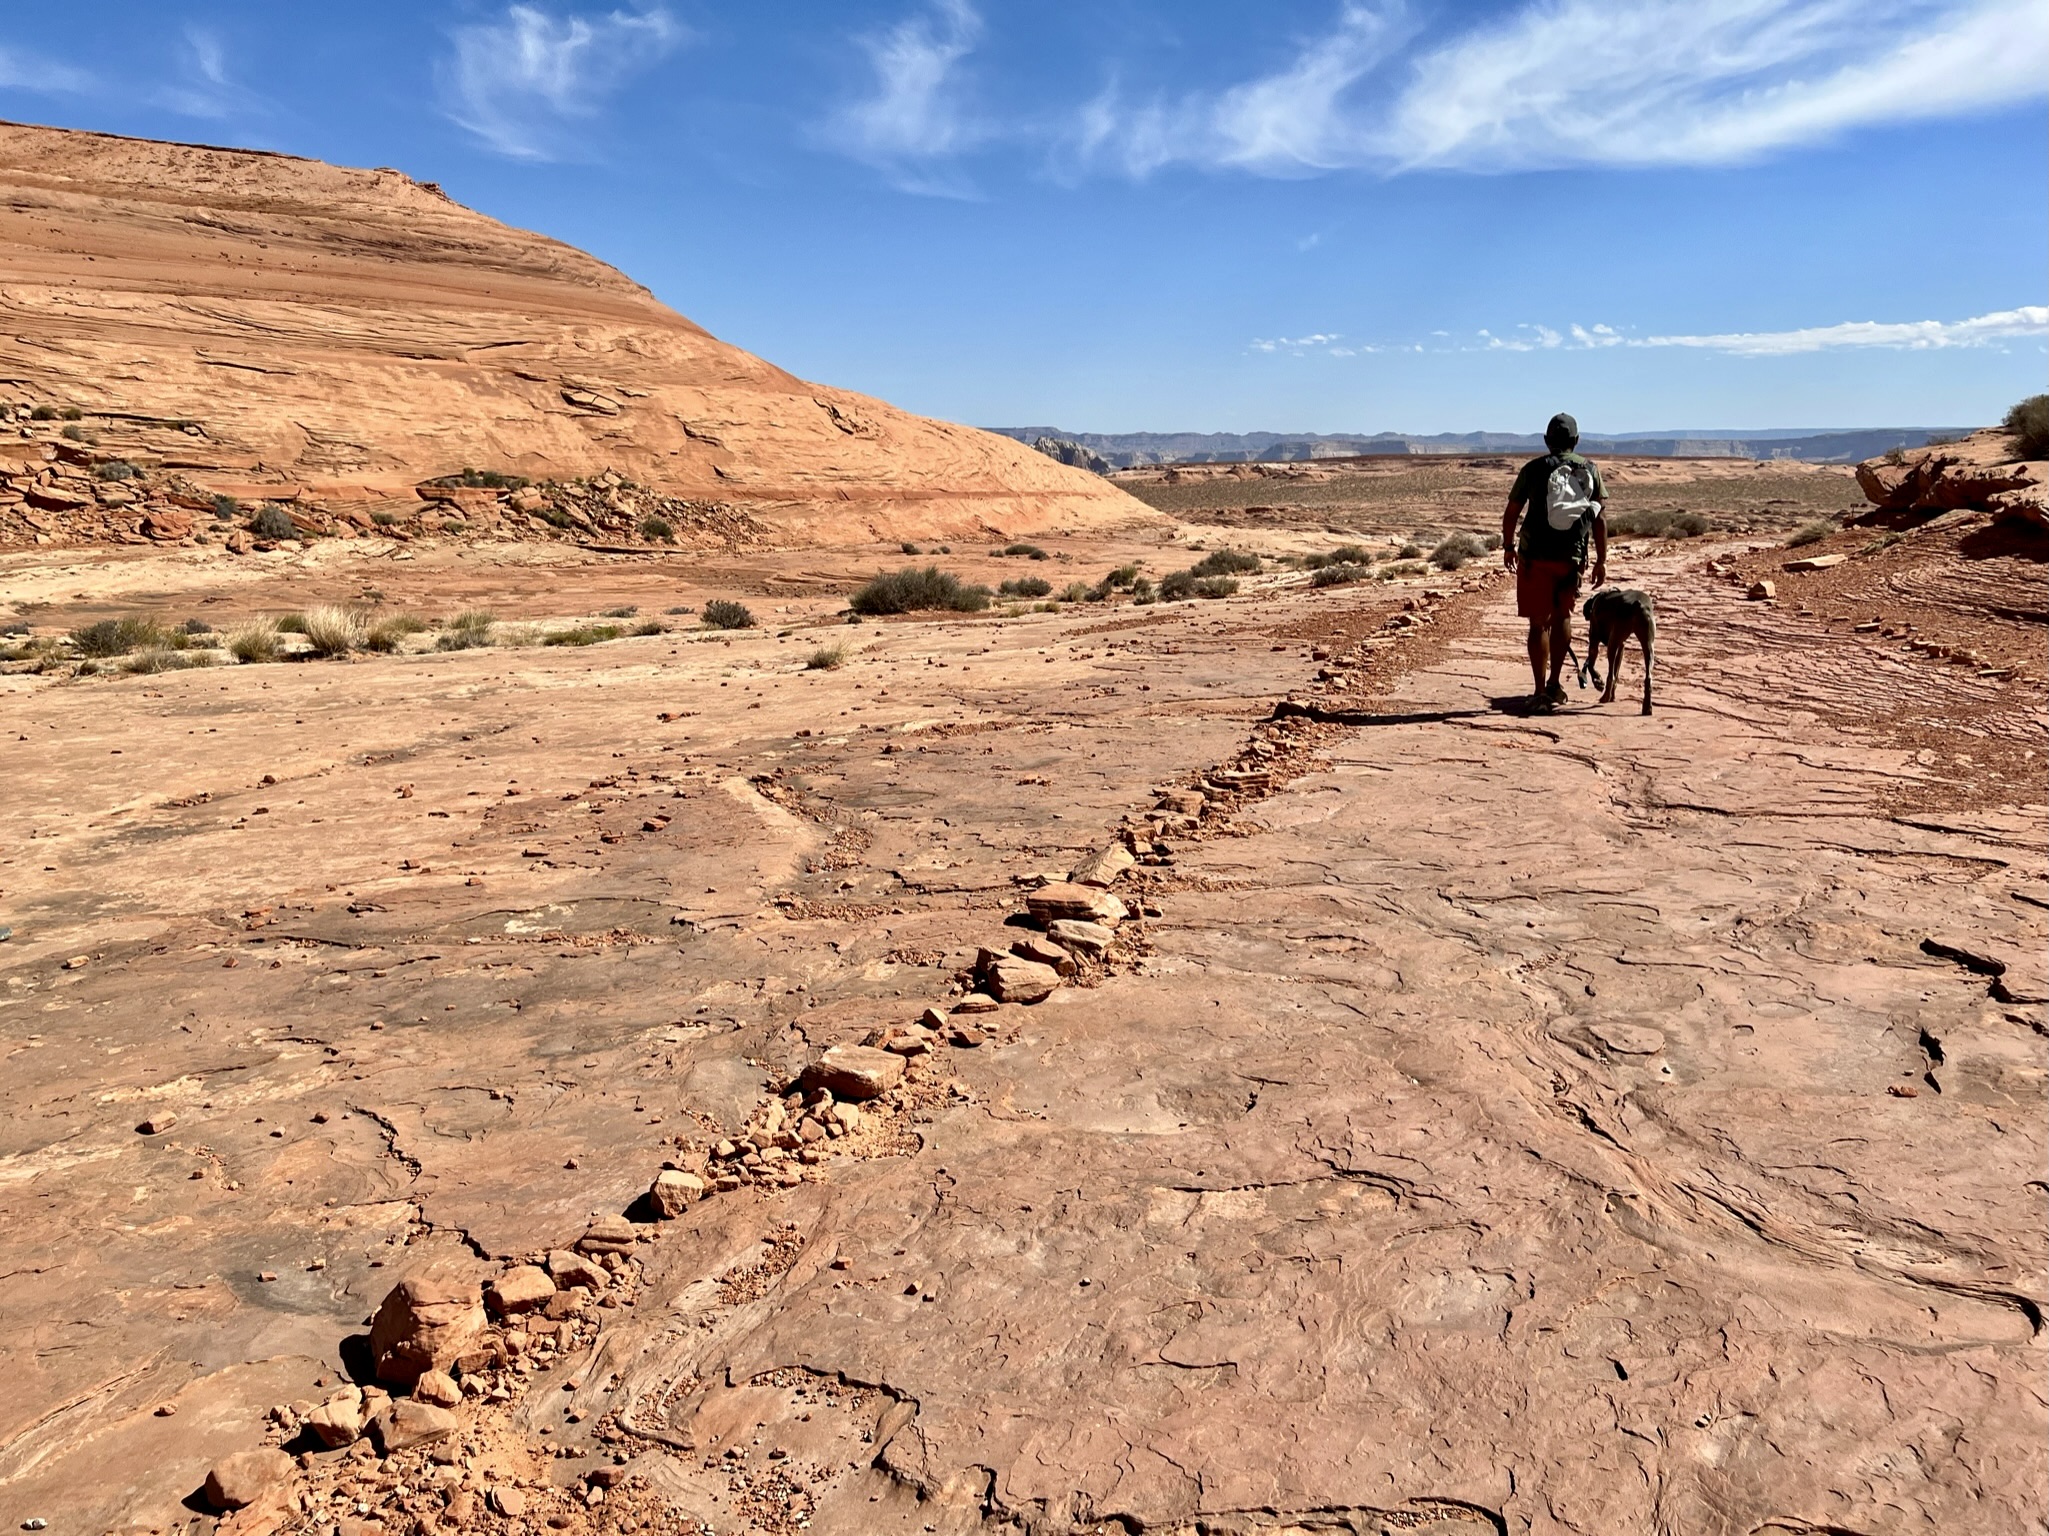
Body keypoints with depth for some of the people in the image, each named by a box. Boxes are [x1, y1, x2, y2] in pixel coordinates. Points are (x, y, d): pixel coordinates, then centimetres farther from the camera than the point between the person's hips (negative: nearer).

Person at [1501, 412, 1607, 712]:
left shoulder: (1534, 469, 0)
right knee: (1562, 616, 20)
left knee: (1539, 623, 3)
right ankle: (1554, 685, 21)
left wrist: (1508, 546, 18)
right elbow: (1600, 519, 2)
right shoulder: (1589, 470, 5)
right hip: (1572, 557, 2)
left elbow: (1511, 513, 3)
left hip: (1536, 557, -2)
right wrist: (1601, 561, 8)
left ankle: (1540, 692, 0)